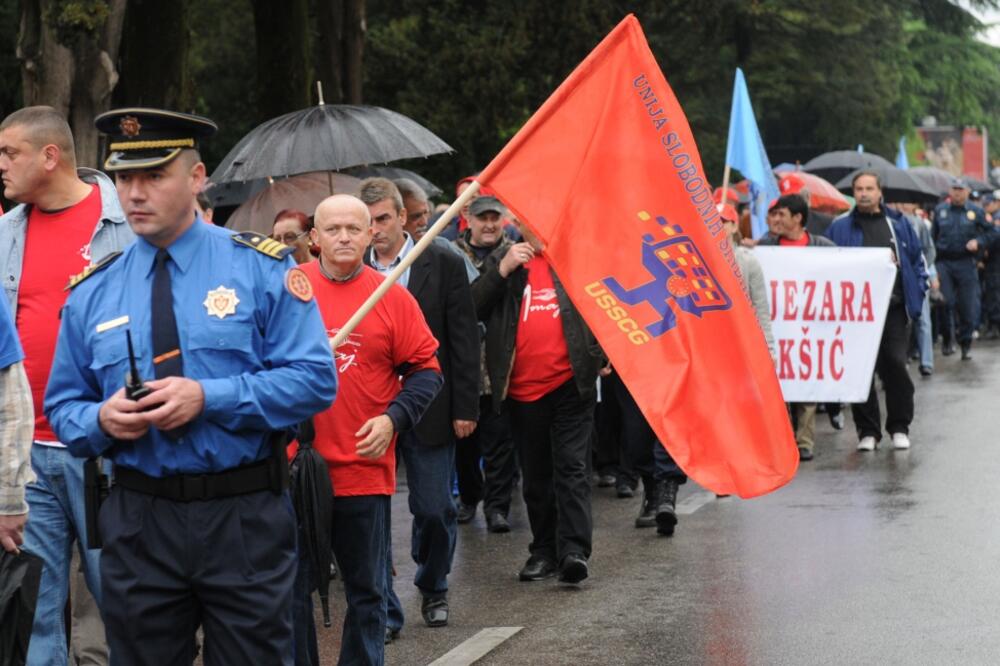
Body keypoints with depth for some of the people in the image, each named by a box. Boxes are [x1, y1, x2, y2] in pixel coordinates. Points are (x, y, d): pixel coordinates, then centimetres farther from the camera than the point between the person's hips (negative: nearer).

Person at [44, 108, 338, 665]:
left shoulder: (262, 267, -3)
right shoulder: (92, 292, 7)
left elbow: (315, 380, -9)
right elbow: (64, 407, 11)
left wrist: (208, 398, -19)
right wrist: (102, 419, -13)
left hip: (246, 519, -3)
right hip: (138, 521, 3)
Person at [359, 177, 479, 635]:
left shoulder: (443, 265, -1)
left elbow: (464, 339, -1)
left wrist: (465, 407, -4)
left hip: (428, 410, -1)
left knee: (434, 510, 4)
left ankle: (433, 590, 28)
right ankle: (384, 609, 8)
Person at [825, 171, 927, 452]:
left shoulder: (897, 223, 10)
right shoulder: (841, 227, 6)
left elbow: (916, 258, 15)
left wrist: (917, 292, 5)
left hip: (894, 307, 0)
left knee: (895, 365, -2)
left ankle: (899, 428, 10)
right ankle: (867, 431, 8)